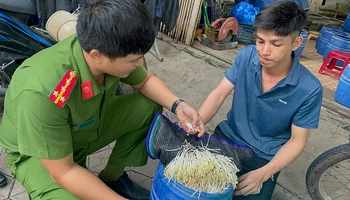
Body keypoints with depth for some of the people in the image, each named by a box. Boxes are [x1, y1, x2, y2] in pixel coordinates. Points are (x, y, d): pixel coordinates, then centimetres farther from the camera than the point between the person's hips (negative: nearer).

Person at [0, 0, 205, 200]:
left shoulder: (111, 48, -23)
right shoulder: (42, 93, -40)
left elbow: (145, 81, -3)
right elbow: (63, 172, -29)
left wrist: (178, 105, -19)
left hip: (90, 125, 6)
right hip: (36, 152, -5)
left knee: (150, 106, -7)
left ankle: (113, 177, 7)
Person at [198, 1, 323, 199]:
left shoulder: (309, 89, -19)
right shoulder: (246, 56, -11)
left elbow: (297, 140, -11)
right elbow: (219, 94, -9)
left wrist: (263, 174, -24)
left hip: (263, 157, -1)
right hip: (228, 137, 2)